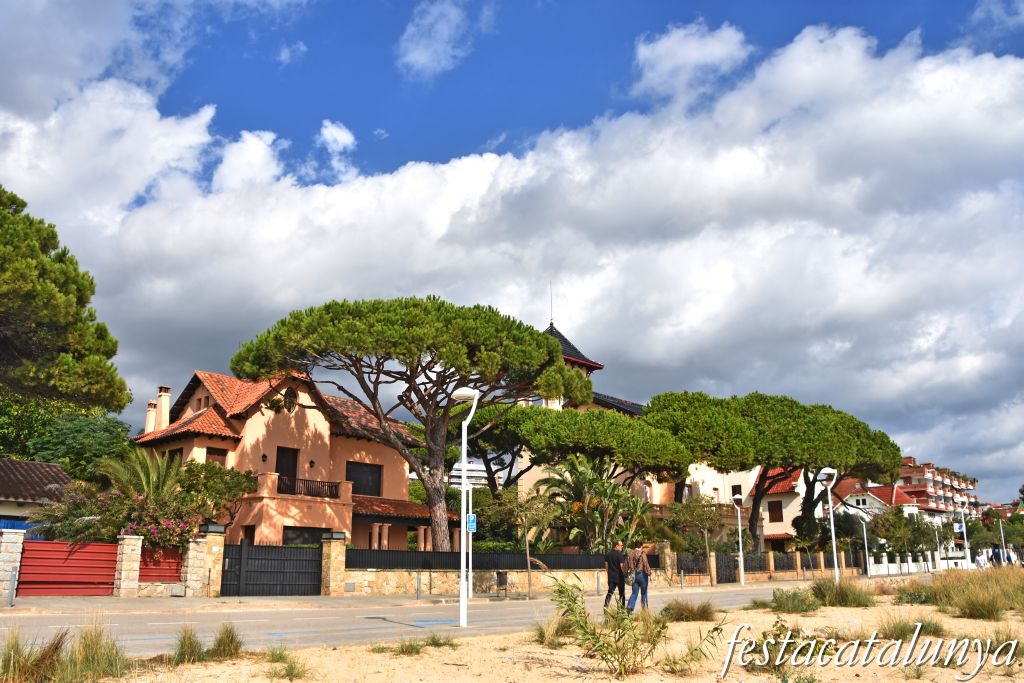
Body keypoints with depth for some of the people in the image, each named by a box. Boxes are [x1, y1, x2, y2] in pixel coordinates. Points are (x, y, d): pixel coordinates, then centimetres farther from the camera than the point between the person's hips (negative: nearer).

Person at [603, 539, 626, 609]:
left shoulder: (607, 554, 6)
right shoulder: (620, 555, -13)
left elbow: (606, 565, 11)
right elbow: (622, 566, -17)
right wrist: (624, 573, -3)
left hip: (611, 576, 5)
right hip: (619, 576, -5)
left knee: (610, 592, 6)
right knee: (621, 593, 8)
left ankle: (605, 605, -9)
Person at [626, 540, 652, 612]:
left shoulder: (630, 553, 4)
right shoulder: (642, 554, -12)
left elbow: (627, 565, 7)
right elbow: (646, 565, -14)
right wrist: (649, 574, -8)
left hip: (633, 575, 4)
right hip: (642, 574, -4)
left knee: (634, 592, 9)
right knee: (644, 593, 9)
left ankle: (630, 606, -10)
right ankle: (645, 609, 14)